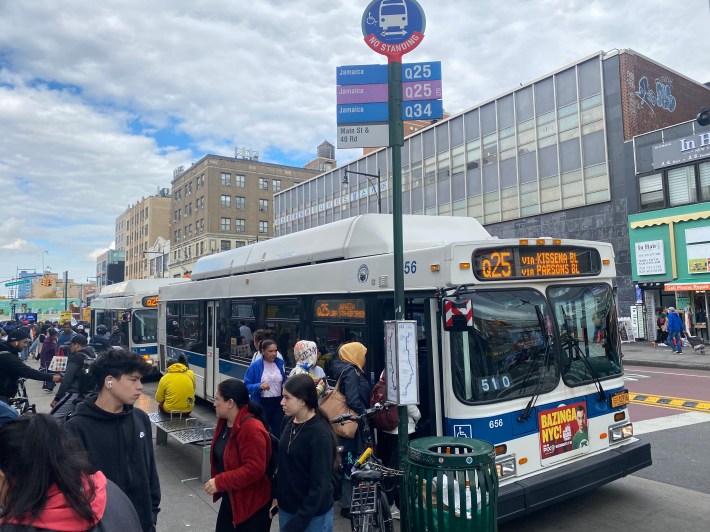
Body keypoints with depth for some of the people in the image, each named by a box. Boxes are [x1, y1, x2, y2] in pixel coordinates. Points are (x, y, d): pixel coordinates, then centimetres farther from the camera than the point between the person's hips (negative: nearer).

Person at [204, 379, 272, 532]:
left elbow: (254, 469, -31)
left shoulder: (252, 429, -29)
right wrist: (216, 481, 8)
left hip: (251, 503, -9)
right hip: (230, 498, 9)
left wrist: (219, 482, -26)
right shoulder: (224, 421, 0)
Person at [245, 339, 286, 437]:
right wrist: (259, 386, -24)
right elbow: (247, 385, -6)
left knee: (278, 431, 10)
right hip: (262, 403, -3)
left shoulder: (280, 364, 1)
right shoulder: (255, 366, -8)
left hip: (278, 403, 3)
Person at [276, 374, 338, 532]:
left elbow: (320, 485, -21)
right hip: (286, 508, 6)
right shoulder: (289, 422, -2)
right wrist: (277, 495, 8)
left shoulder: (320, 434, -22)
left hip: (313, 515, -6)